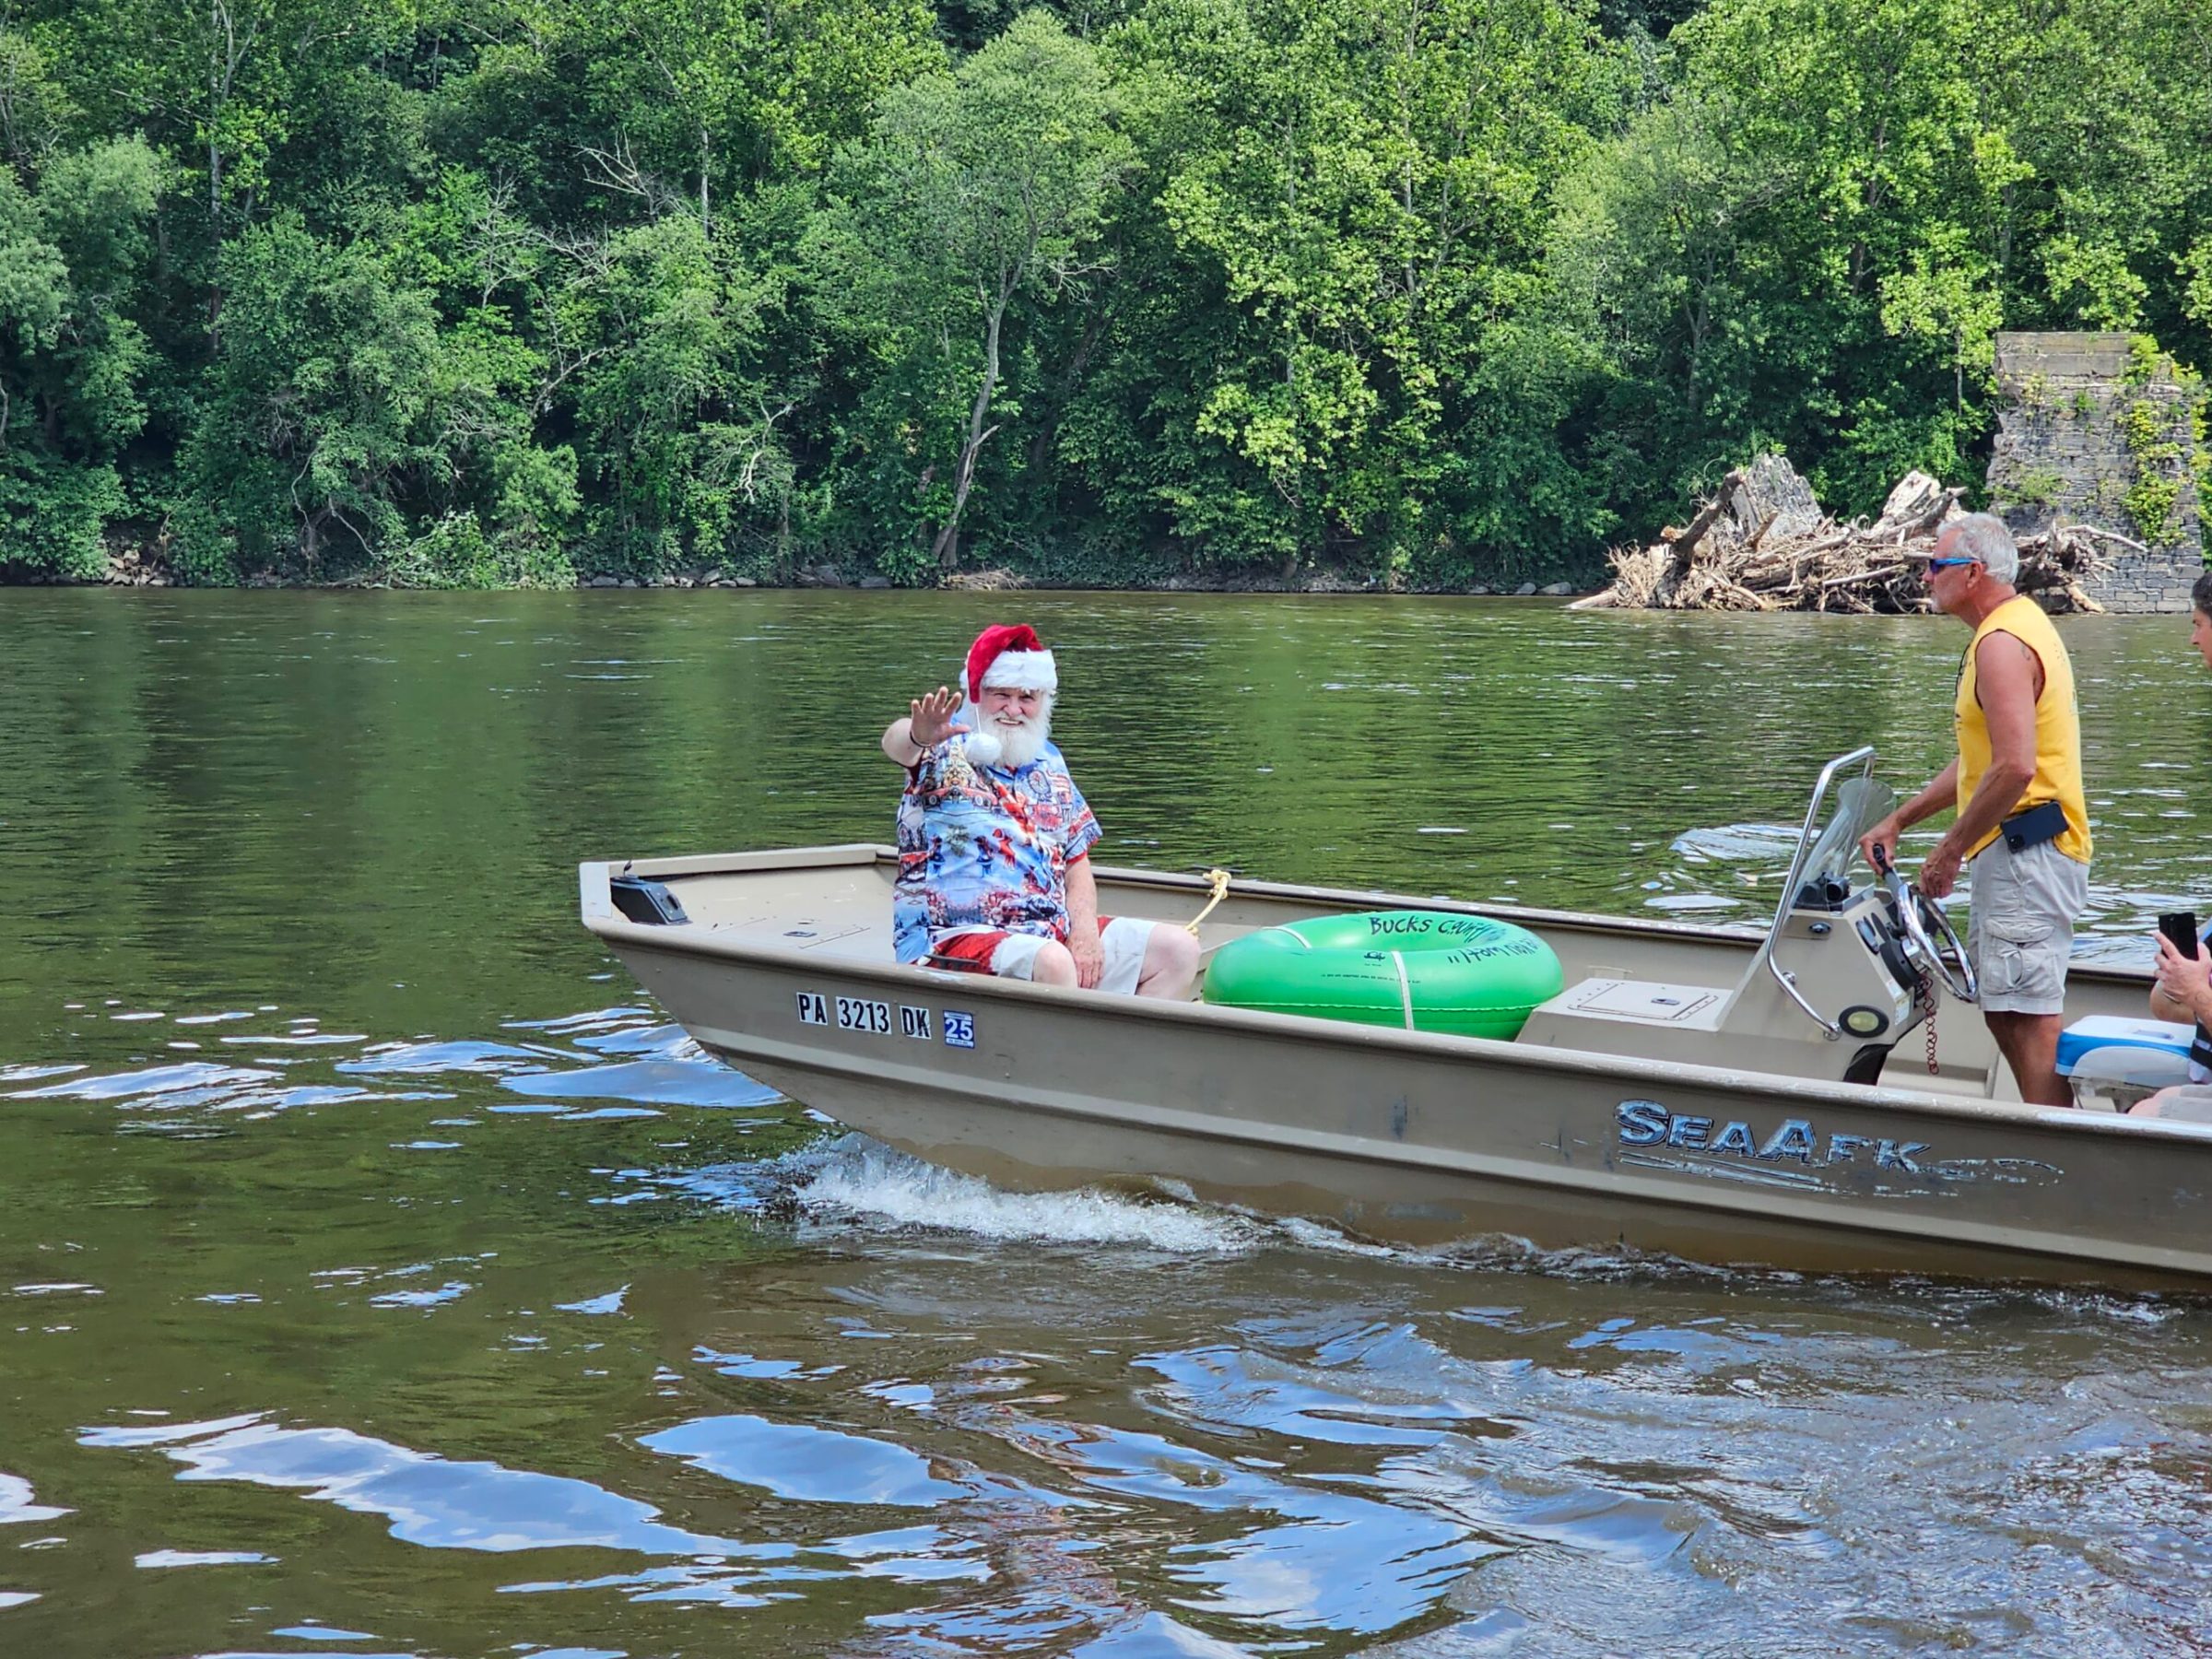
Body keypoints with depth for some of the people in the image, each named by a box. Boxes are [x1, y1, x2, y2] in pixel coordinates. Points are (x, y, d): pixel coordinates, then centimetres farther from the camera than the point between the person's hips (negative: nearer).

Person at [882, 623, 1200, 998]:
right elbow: (896, 741, -26)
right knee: (1052, 963, -37)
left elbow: (1077, 862, 17)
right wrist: (917, 736, -52)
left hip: (1052, 932, 7)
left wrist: (1085, 932, -3)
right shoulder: (946, 748, -1)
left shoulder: (1048, 762, 18)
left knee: (1179, 949, -4)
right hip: (954, 936, -7)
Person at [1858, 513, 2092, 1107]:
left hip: (2025, 851, -11)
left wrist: (1949, 852, -17)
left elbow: (2014, 767, -26)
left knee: (2028, 1016, -11)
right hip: (2017, 853, 11)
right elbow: (1979, 760, 25)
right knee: (2003, 1009, 15)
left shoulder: (2001, 643, -16)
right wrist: (1897, 822, 23)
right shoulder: (2017, 624, 19)